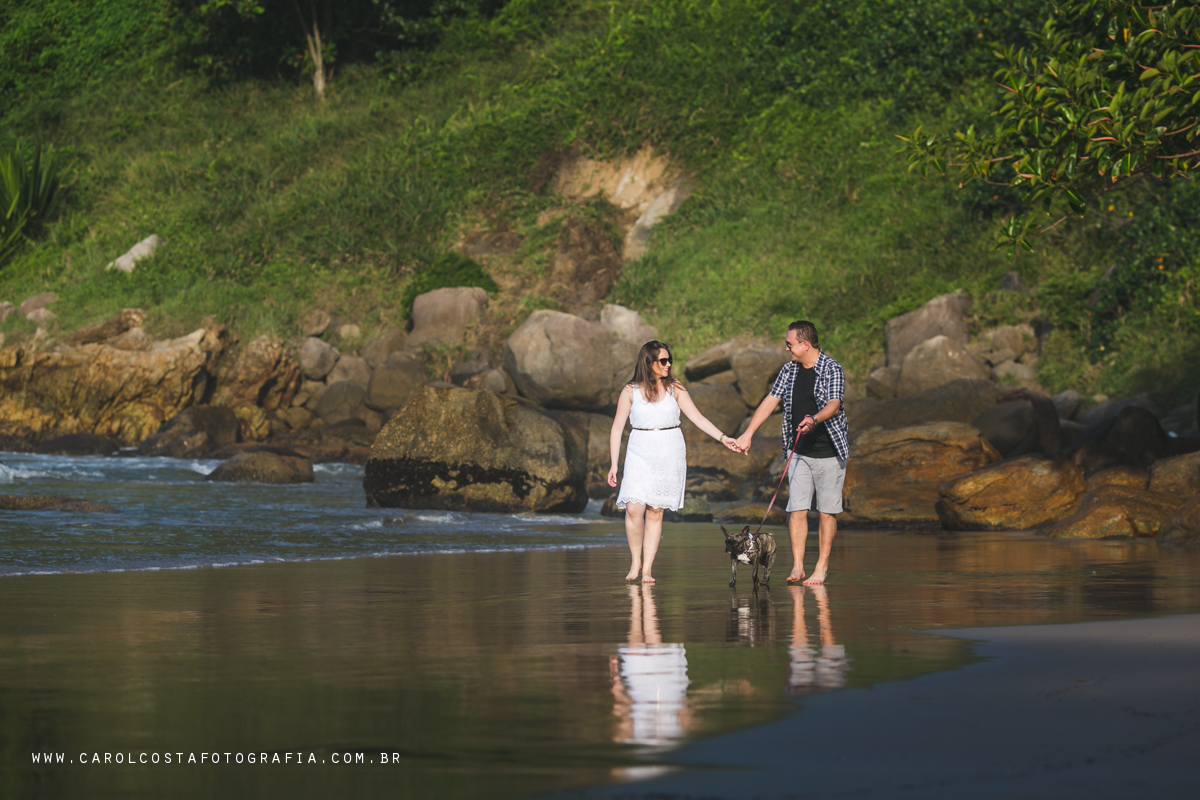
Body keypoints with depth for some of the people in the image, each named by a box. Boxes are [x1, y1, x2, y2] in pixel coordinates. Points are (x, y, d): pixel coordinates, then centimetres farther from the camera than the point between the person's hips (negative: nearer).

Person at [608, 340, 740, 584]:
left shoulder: (675, 389, 6)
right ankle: (636, 561, 4)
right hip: (640, 454, -1)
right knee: (634, 507, -15)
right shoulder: (630, 391, 2)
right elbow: (617, 428, 5)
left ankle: (647, 568, 4)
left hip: (669, 454, 1)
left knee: (655, 511, -1)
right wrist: (614, 464, 1)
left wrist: (722, 438, -7)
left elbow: (697, 418, 4)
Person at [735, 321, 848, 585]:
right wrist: (747, 434, 6)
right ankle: (797, 566, 0)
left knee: (827, 511, -1)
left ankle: (822, 568, 5)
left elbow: (834, 405, -22)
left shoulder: (831, 369, -10)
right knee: (796, 508, -2)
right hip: (798, 452, 5)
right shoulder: (789, 370, 8)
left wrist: (814, 419, -42)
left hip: (828, 451, -5)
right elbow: (770, 401, 11)